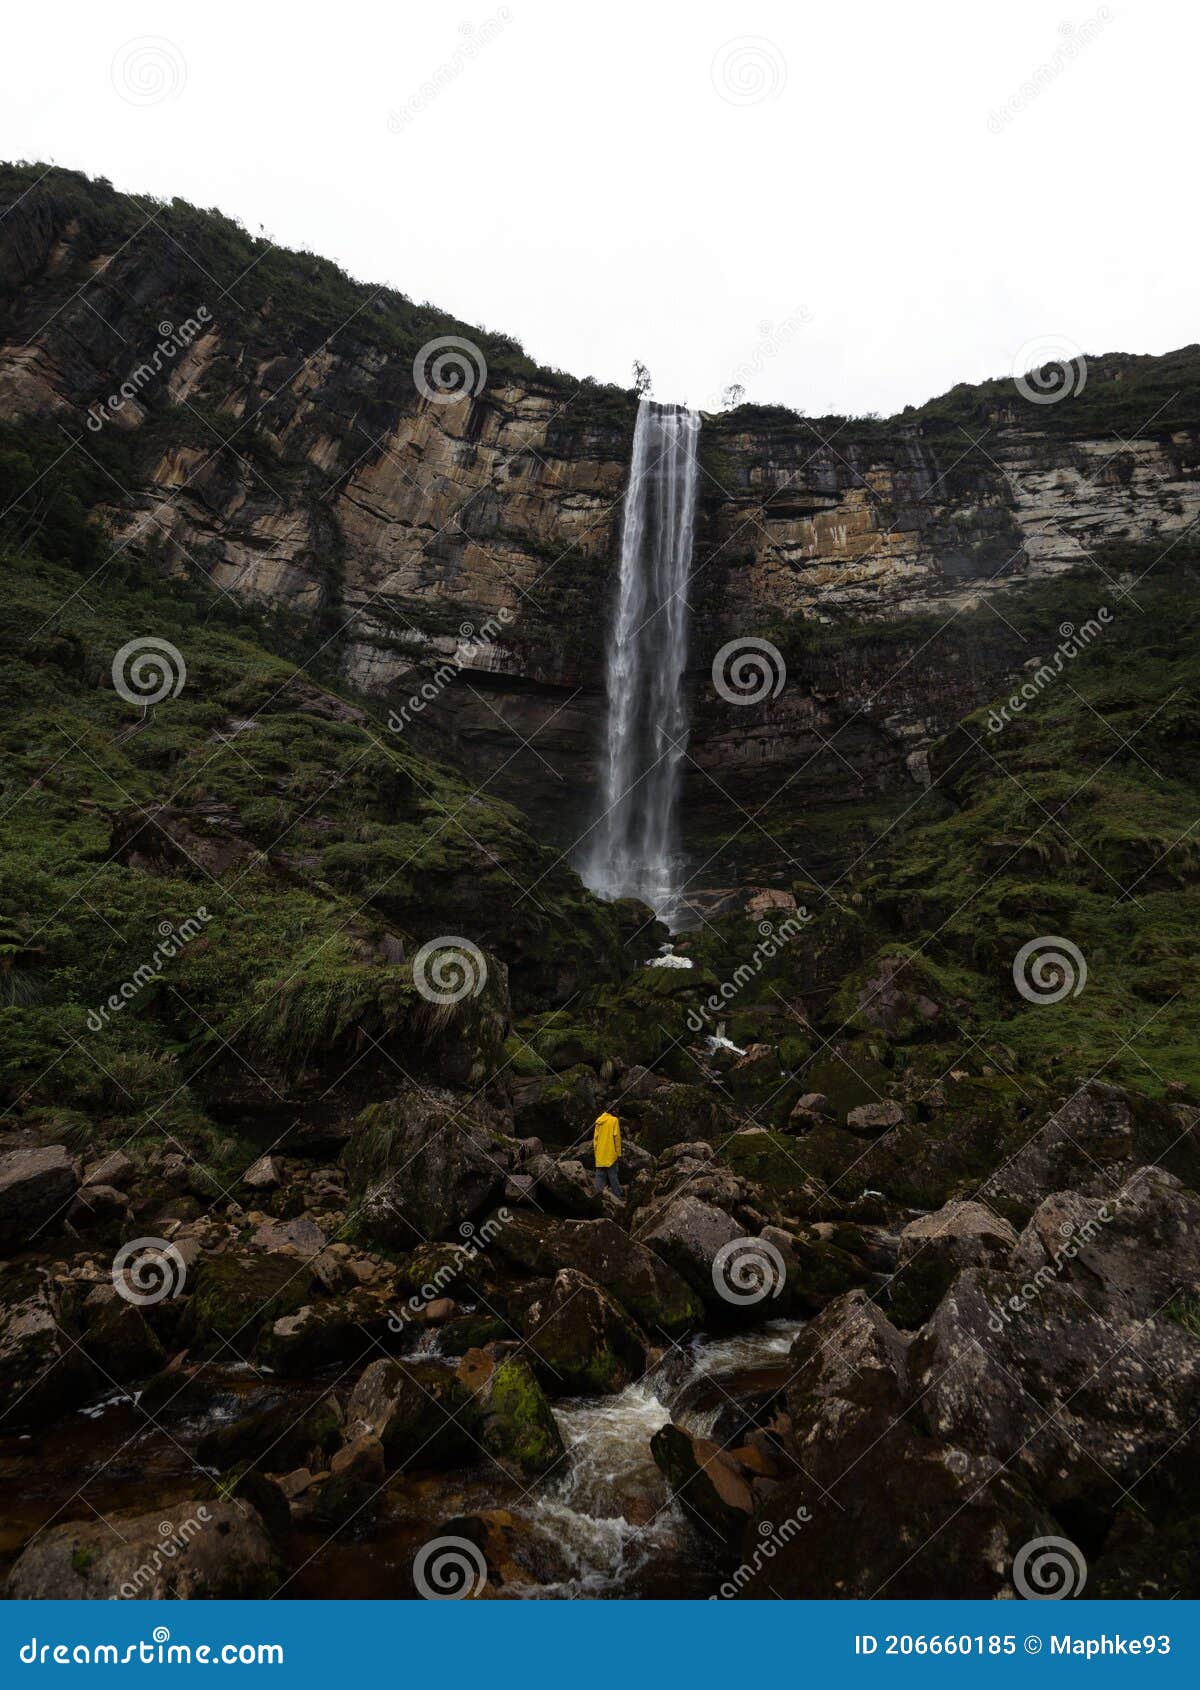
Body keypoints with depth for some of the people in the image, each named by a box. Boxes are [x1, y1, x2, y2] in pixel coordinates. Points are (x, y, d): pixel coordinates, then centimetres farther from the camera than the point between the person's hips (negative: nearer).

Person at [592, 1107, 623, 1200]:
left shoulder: (598, 1121, 8)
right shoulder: (614, 1120, -7)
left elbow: (595, 1137, 9)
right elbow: (617, 1137, -10)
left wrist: (595, 1151, 16)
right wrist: (618, 1153, -5)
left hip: (599, 1155, 4)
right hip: (610, 1154, -4)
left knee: (600, 1175, 9)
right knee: (613, 1176, 0)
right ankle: (618, 1195, 1)